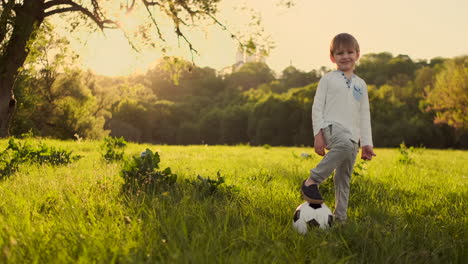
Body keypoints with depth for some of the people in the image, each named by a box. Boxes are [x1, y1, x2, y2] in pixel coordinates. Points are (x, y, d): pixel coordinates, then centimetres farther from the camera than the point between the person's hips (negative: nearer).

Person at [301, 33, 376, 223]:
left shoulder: (360, 84, 21)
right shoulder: (328, 79, 8)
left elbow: (364, 115, 21)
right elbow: (317, 107, 2)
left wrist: (366, 143, 13)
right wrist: (318, 133, -11)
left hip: (352, 136, 5)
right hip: (332, 127, -5)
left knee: (344, 179, 4)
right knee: (345, 145, -39)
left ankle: (340, 218, 14)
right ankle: (312, 181, -29)